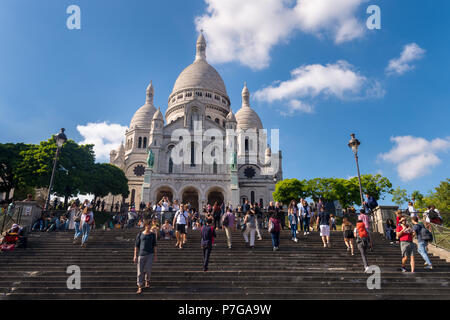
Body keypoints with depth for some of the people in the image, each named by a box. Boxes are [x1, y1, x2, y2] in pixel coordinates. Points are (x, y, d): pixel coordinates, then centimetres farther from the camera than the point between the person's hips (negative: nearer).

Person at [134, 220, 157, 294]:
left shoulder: (153, 235, 5)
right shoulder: (140, 234, 2)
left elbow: (154, 246, 8)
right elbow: (136, 246, 5)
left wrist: (155, 255, 6)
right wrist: (135, 256, 2)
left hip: (150, 254, 1)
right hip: (141, 255, 0)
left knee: (148, 270, 0)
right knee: (140, 271, 0)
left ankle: (147, 281, 30)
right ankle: (140, 287, 9)